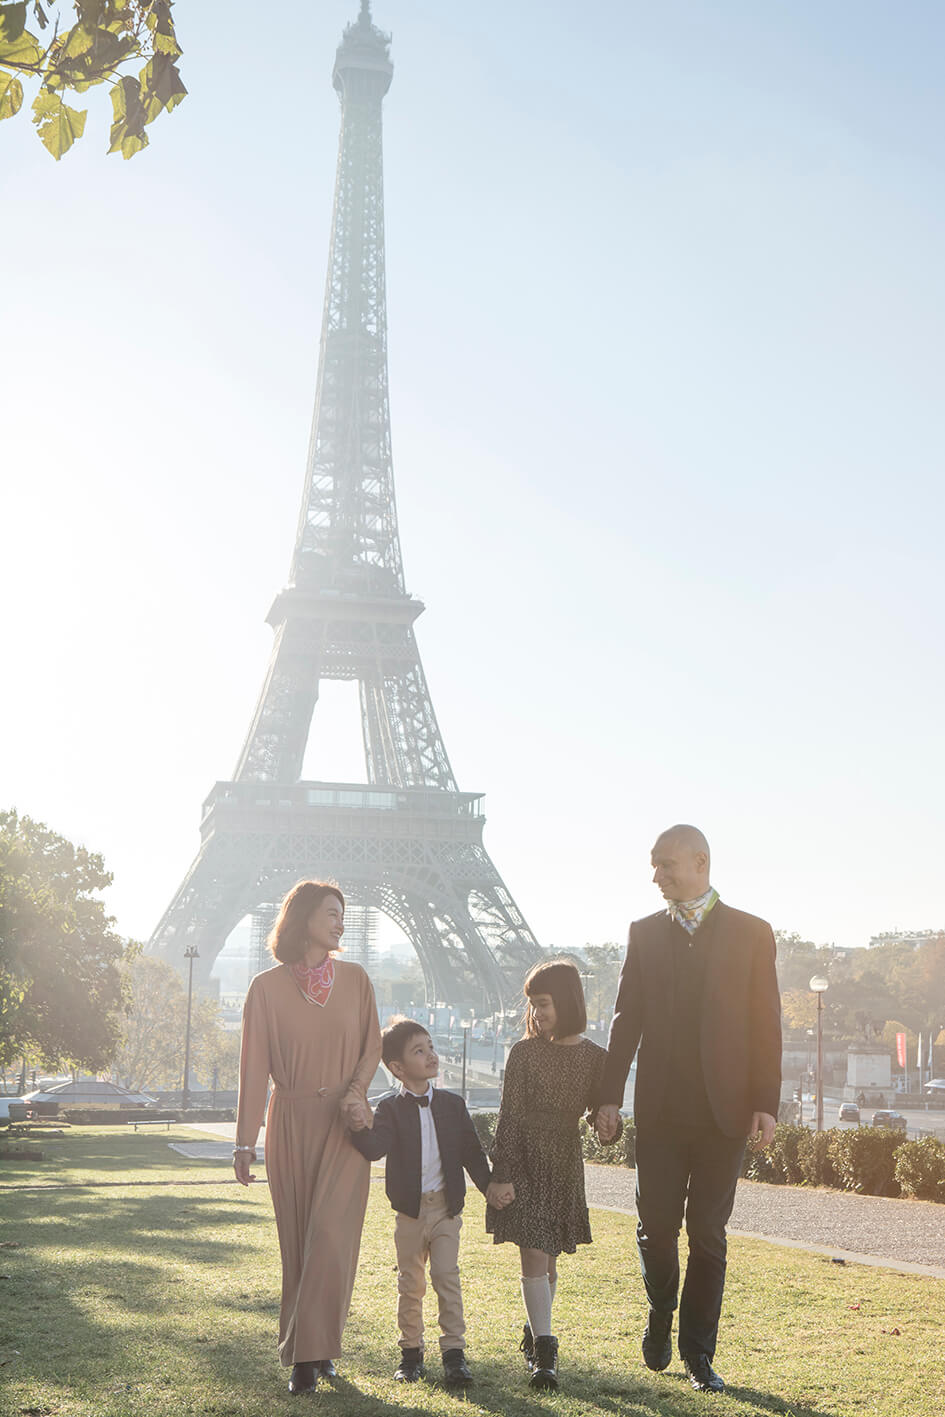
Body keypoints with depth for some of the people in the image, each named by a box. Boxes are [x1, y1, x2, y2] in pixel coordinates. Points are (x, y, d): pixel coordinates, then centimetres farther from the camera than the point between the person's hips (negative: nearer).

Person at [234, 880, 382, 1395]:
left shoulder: (355, 979, 5)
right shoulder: (267, 986, -1)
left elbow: (372, 1045, 10)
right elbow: (254, 1066, -2)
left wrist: (355, 1091, -9)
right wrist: (246, 1140, -5)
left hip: (343, 1123, 0)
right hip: (290, 1124, 0)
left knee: (330, 1235, -9)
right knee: (297, 1242, 5)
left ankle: (313, 1351, -2)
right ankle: (307, 1352, 14)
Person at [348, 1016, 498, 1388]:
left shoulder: (452, 1105, 4)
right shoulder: (390, 1109, -4)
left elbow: (472, 1152, 7)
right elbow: (376, 1148, -21)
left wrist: (490, 1187, -4)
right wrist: (362, 1130, -41)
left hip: (446, 1207, 1)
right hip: (409, 1209, -1)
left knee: (447, 1277, -7)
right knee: (410, 1284, 8)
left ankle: (454, 1351, -1)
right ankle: (411, 1351, 21)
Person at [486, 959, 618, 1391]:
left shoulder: (594, 1058, 1)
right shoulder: (525, 1052, -3)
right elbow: (509, 1118, -5)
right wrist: (501, 1176, -9)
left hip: (565, 1166, 2)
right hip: (524, 1164, -2)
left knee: (547, 1260, 11)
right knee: (534, 1257, -8)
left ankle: (535, 1334, 29)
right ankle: (544, 1351, -7)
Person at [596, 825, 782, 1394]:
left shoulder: (751, 933, 2)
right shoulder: (645, 932, 8)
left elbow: (766, 1024, -1)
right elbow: (627, 1019, 7)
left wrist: (766, 1103, -7)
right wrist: (610, 1095, 1)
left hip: (723, 1110, -2)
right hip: (660, 1108, 2)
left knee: (708, 1233, 3)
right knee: (656, 1225, 3)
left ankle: (698, 1352, 16)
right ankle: (661, 1316, 31)